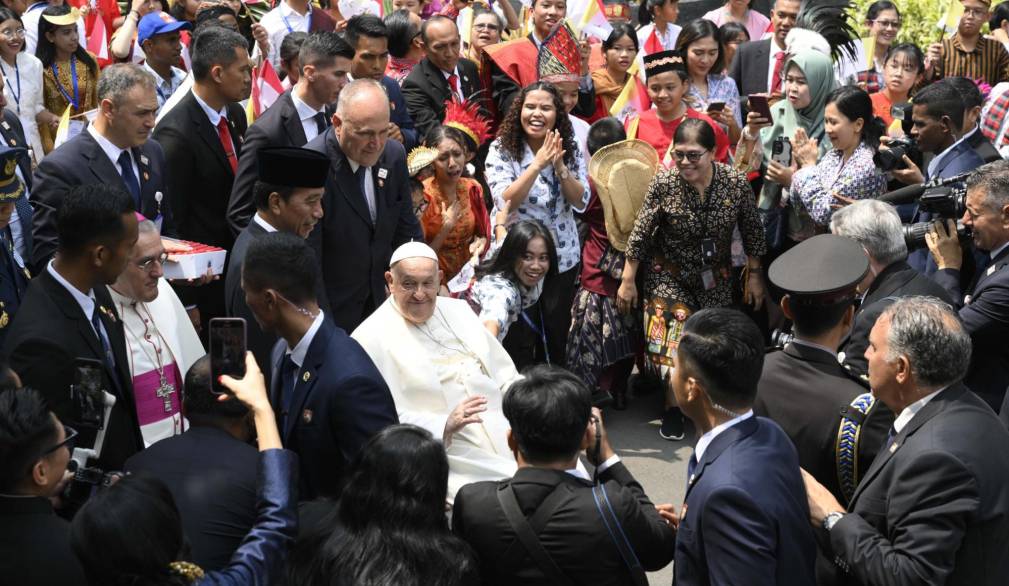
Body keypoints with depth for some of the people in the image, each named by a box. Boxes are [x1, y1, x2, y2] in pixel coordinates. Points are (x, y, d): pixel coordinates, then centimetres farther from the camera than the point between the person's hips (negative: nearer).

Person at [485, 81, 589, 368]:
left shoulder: (570, 150, 0)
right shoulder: (502, 149, -10)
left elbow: (581, 202, -7)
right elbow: (506, 202, -21)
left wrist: (560, 166, -22)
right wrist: (538, 164, -28)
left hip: (562, 256, 3)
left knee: (558, 333, 13)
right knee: (519, 336, 5)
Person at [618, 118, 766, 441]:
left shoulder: (736, 183, -16)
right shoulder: (664, 184, -20)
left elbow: (752, 233, -2)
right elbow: (640, 235, -11)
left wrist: (754, 275, 2)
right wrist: (628, 281, -7)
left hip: (715, 277, 2)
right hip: (669, 275, -2)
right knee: (672, 333, -13)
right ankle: (673, 405, 10)